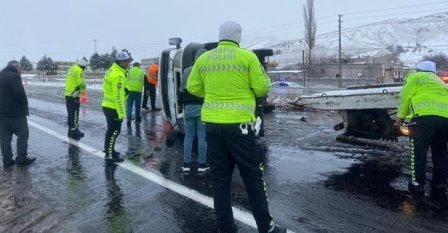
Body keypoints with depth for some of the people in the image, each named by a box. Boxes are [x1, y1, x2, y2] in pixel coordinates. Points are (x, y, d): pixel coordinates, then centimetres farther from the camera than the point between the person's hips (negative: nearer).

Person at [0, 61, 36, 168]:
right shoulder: (14, 76, -12)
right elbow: (20, 93, -23)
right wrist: (25, 104, -7)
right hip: (16, 112, -8)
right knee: (23, 135, 3)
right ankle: (21, 158, 4)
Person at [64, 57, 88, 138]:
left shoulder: (71, 69, 16)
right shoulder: (79, 70, -13)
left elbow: (71, 81, 16)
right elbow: (81, 83, -20)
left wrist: (80, 88, 8)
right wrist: (84, 88, 0)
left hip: (68, 94, 9)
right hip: (74, 95, -9)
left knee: (70, 113, 15)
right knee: (74, 113, -4)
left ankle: (71, 130, 24)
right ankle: (74, 131, -1)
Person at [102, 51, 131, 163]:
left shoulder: (112, 70, 10)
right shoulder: (118, 75, -22)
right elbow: (118, 96, -25)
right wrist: (121, 113, -23)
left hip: (108, 105, 10)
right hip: (113, 108, -10)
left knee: (111, 129, 21)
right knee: (115, 130, -2)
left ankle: (108, 149, 35)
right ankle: (110, 155, 3)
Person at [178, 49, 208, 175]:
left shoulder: (186, 72, 8)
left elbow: (182, 90, 11)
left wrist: (180, 103, 24)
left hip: (189, 107, 4)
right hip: (203, 107, -3)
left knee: (188, 136, 9)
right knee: (202, 137, 1)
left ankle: (186, 165, 11)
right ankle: (202, 166, 5)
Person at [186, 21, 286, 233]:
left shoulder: (203, 59, 6)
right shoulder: (247, 57, -4)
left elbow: (193, 88, 11)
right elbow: (261, 89, -3)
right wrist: (265, 80, 18)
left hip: (212, 125, 4)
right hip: (238, 125, -4)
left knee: (220, 178, 11)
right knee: (252, 177, 8)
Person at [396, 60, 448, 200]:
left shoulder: (415, 77, 17)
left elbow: (406, 96, 6)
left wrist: (401, 116, 13)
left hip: (425, 116, -6)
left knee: (418, 151, 1)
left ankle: (417, 184, 3)